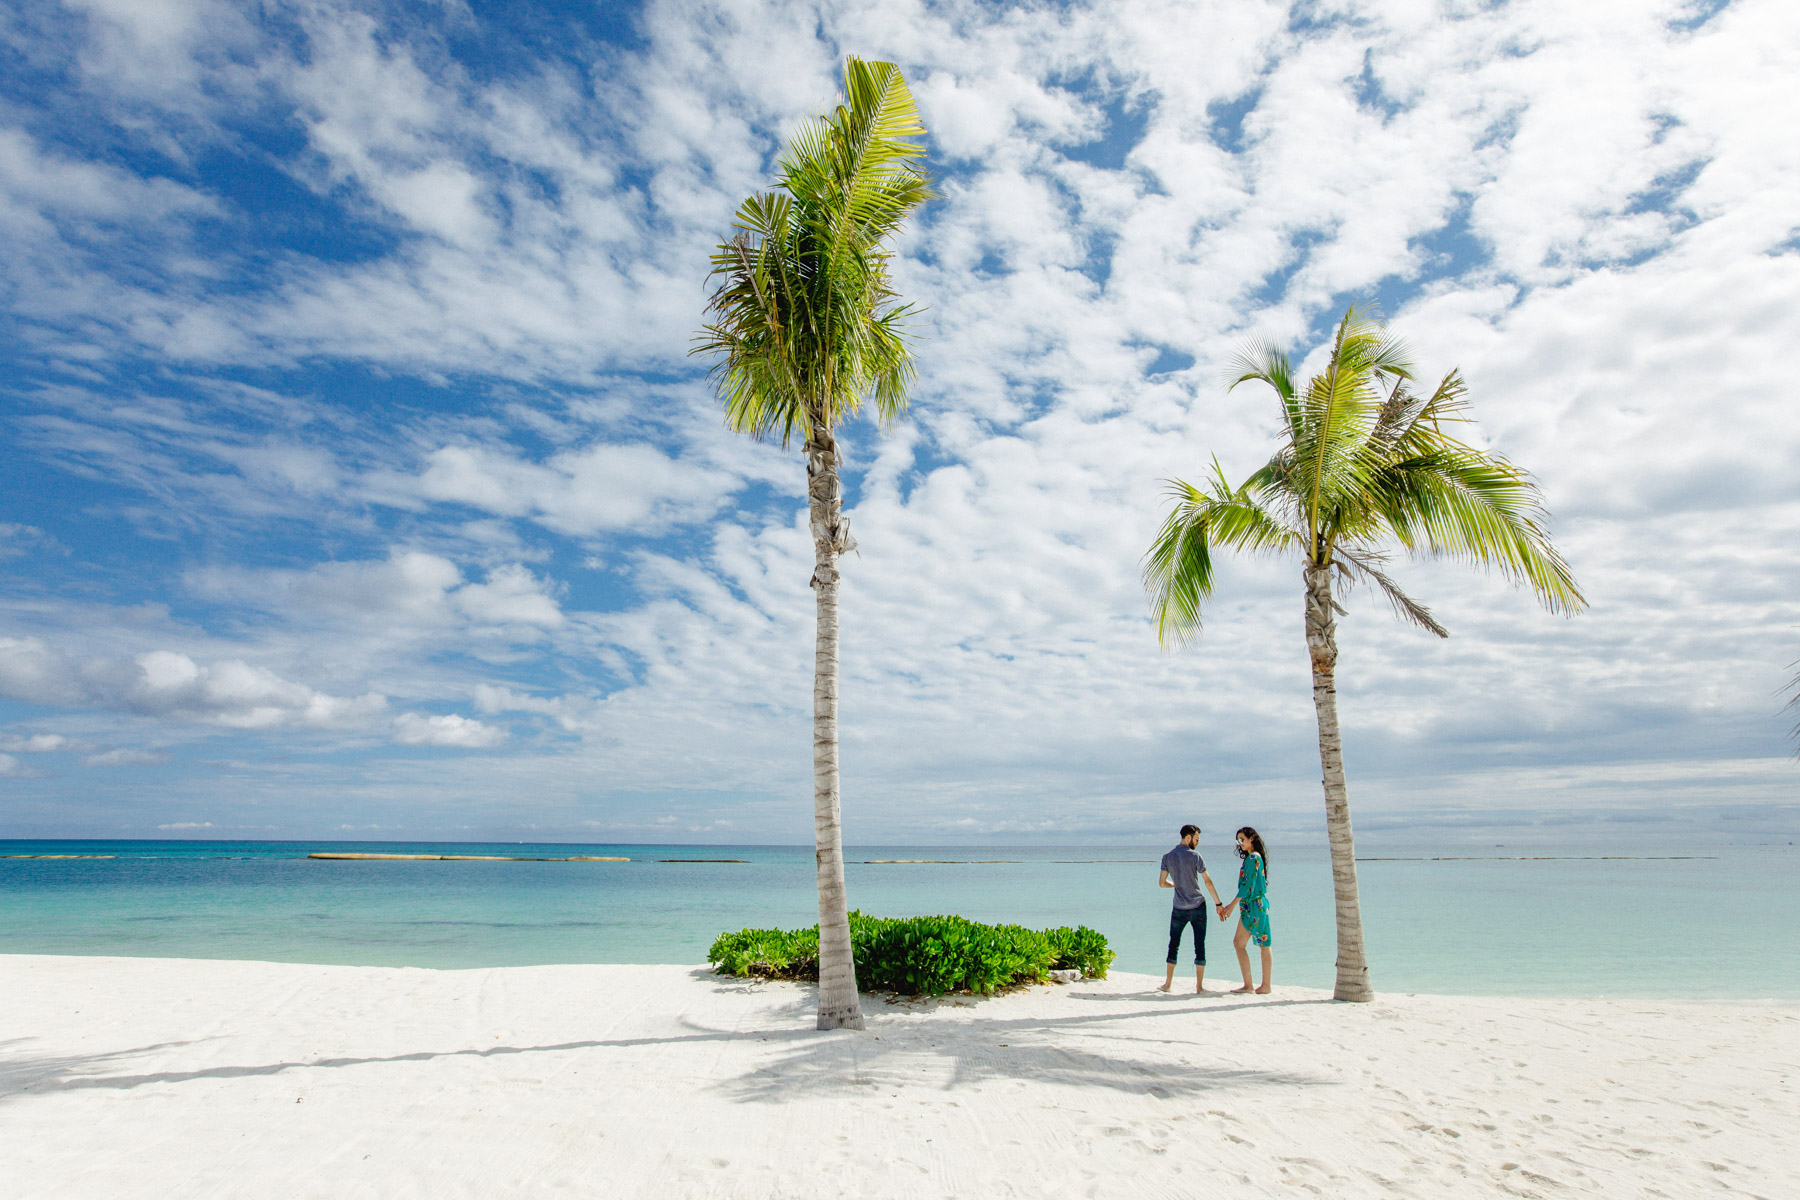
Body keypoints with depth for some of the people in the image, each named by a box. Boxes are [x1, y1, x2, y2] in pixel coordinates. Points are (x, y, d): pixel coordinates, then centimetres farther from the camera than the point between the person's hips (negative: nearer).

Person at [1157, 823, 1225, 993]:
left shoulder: (1167, 857, 1)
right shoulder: (1195, 856, -8)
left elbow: (1162, 883, 2)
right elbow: (1208, 882, -7)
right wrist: (1218, 904, -1)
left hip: (1179, 909, 3)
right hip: (1198, 907, -3)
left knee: (1173, 944, 13)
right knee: (1200, 946, 3)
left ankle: (1168, 983, 17)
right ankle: (1199, 987, 3)